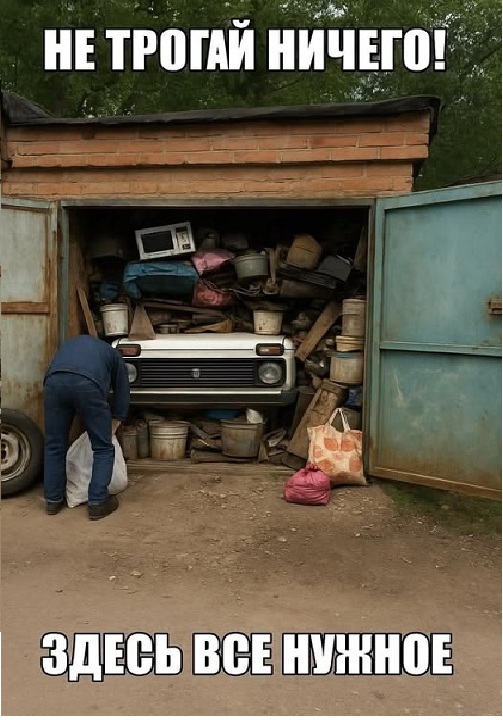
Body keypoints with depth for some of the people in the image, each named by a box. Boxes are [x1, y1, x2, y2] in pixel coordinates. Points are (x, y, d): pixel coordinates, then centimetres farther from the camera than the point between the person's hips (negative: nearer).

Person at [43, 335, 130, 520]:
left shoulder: (71, 344, 43)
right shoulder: (114, 355, 34)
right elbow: (122, 394, 30)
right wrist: (112, 427, 41)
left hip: (54, 380, 3)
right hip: (88, 384, -3)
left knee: (54, 445, 19)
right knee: (103, 448, 13)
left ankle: (53, 500, 28)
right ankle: (97, 503, 12)